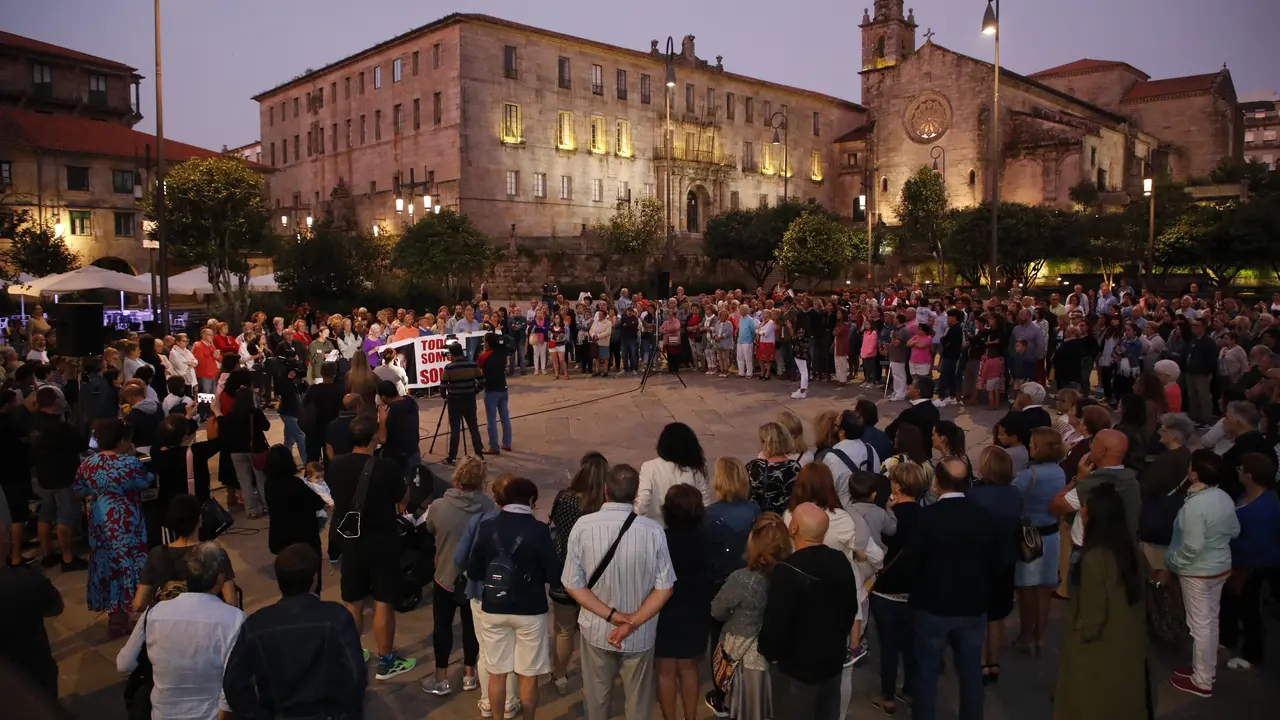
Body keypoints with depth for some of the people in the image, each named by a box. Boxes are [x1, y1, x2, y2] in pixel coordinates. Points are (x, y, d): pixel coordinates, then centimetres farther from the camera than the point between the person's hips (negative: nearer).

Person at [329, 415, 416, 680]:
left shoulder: (335, 466, -7)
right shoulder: (387, 467, -21)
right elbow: (403, 500, -6)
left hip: (350, 541, 5)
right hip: (381, 543, -4)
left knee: (352, 602, 17)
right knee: (383, 603, 6)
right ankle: (386, 662, 17)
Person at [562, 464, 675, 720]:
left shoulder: (583, 526, -18)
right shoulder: (653, 530, -20)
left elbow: (573, 584, -14)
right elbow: (664, 588, -17)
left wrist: (612, 616, -14)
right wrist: (632, 623, -15)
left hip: (596, 629, 1)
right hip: (639, 634, -1)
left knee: (596, 696, 24)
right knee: (638, 699, 22)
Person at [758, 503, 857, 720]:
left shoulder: (788, 570, -28)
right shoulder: (841, 561, -4)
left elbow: (775, 622, -24)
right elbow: (851, 609, 9)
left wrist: (767, 652, -5)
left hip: (796, 666, -6)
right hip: (834, 660, 7)